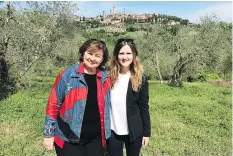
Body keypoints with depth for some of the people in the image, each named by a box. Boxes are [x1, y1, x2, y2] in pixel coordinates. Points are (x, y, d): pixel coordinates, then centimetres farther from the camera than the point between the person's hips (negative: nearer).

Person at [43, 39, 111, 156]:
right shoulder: (68, 75, -11)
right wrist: (49, 134, -4)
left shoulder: (104, 78, 0)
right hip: (69, 139, -3)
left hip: (96, 139, 4)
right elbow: (53, 104, -6)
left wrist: (105, 134, 14)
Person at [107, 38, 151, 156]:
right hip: (113, 130, 1)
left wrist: (146, 132, -3)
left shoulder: (140, 79, -6)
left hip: (134, 131, 0)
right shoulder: (109, 76, -4)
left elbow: (144, 107, -3)